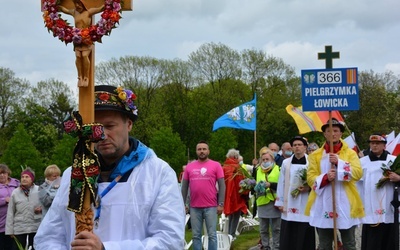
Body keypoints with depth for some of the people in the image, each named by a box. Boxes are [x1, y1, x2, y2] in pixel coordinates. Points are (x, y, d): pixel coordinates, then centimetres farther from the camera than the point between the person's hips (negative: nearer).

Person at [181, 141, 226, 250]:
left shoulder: (215, 165, 1)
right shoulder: (189, 166, 8)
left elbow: (222, 185, -1)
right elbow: (184, 187, 12)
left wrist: (221, 204, -7)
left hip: (211, 207, -2)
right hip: (194, 207, 3)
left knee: (212, 235, 1)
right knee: (196, 236, 7)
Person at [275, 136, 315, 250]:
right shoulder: (286, 163, 8)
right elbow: (281, 184, 9)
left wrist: (309, 187, -13)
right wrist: (280, 202, 6)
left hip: (305, 204, -2)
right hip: (289, 204, 2)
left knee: (305, 236, -1)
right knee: (288, 237, 1)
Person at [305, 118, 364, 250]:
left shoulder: (351, 153, 5)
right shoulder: (316, 155, 8)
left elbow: (358, 173, -10)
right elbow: (310, 178, 1)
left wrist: (339, 163, -20)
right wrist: (325, 178, -18)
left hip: (345, 206, -1)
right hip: (323, 207, 1)